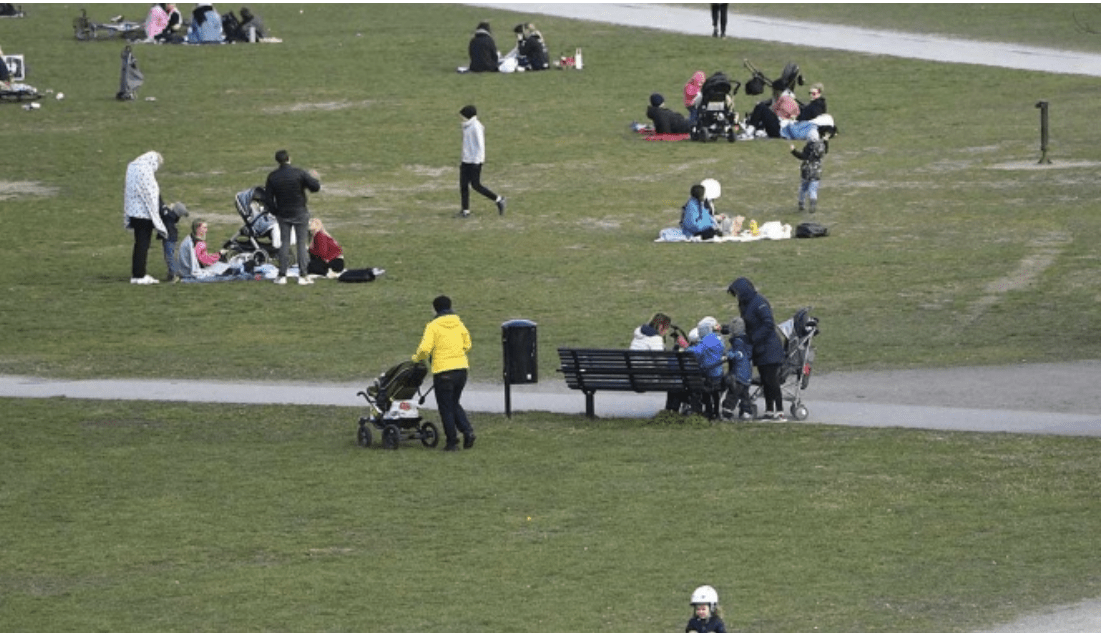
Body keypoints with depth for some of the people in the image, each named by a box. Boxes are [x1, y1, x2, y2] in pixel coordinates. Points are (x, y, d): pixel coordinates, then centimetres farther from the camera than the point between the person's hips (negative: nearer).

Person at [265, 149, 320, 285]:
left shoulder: (272, 176, -2)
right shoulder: (299, 173, -11)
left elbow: (268, 197, 1)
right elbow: (315, 187, -13)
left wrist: (274, 212, 13)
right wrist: (314, 178, 9)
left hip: (282, 214, 2)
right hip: (299, 213, -2)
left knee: (284, 243, 9)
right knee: (301, 243, 3)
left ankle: (282, 275, 7)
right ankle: (303, 275, 1)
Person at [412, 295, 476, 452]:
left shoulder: (433, 326, -8)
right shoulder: (459, 324, 7)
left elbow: (425, 349, -14)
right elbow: (467, 345, 13)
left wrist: (416, 358, 6)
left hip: (443, 370, -5)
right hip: (462, 369, 5)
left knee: (446, 407, 5)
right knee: (454, 404, 20)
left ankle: (452, 442, 6)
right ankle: (468, 431, 2)